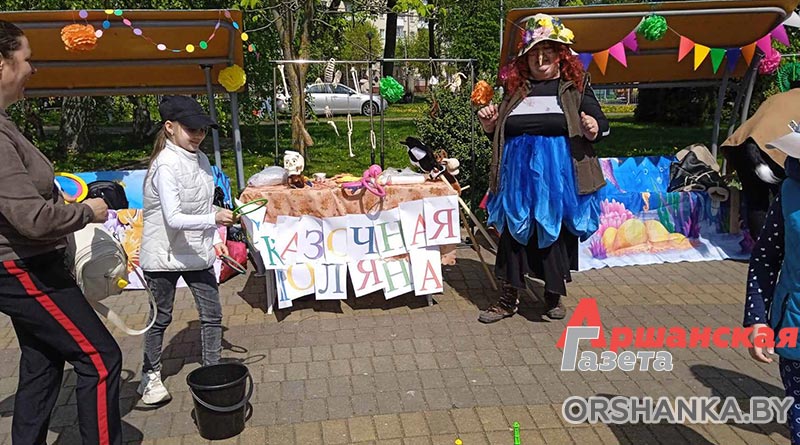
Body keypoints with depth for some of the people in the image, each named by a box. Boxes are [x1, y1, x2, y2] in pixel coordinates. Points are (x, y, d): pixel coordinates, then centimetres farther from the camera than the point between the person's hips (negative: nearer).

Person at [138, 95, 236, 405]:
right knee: (161, 318, 10)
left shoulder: (201, 160, 3)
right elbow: (174, 218, -29)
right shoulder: (166, 165, -20)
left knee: (212, 314, 8)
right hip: (164, 255, -6)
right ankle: (151, 376, 29)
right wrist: (214, 219, -39)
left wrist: (215, 239, 6)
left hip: (197, 253, 6)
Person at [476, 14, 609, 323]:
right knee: (514, 232, 7)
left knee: (556, 233, 6)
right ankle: (509, 297, 21)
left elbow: (601, 123, 3)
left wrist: (593, 129, -19)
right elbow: (499, 134, 19)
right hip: (518, 175, 2)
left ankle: (554, 294, 27)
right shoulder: (514, 88, 10)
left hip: (558, 176, -2)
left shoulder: (574, 86, 4)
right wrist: (490, 124, -2)